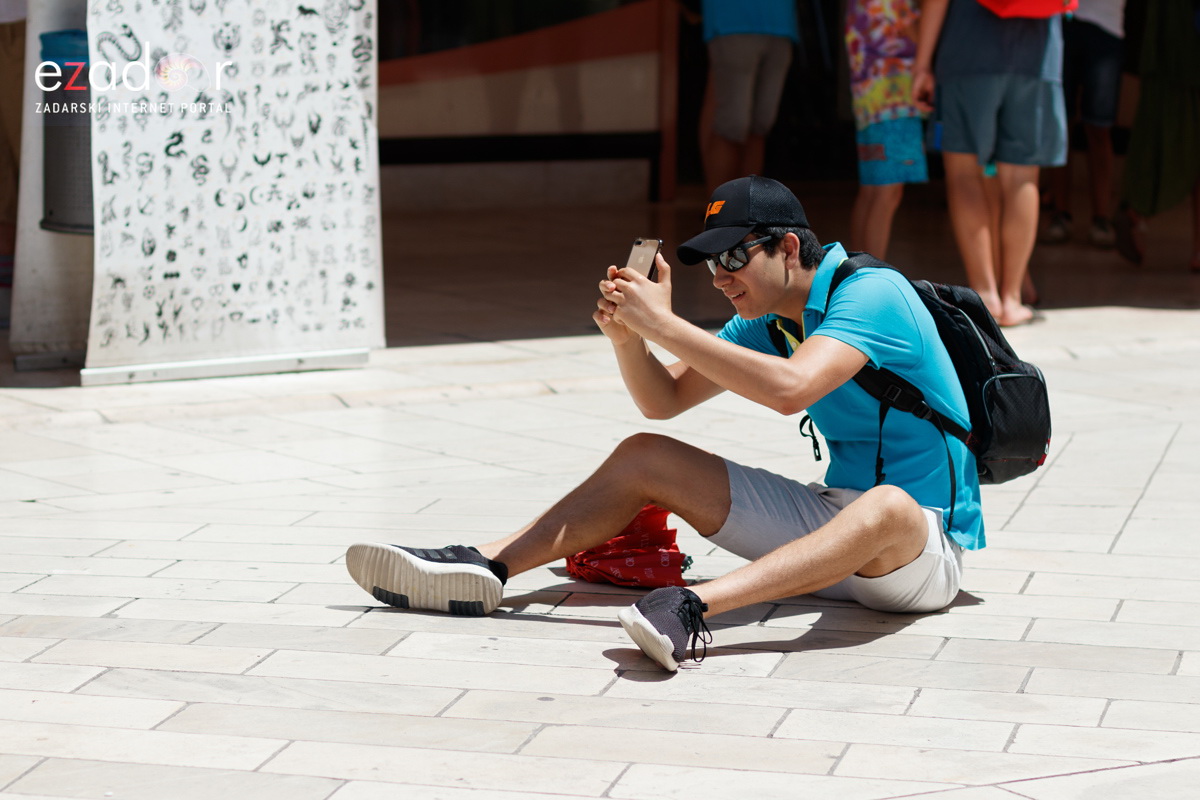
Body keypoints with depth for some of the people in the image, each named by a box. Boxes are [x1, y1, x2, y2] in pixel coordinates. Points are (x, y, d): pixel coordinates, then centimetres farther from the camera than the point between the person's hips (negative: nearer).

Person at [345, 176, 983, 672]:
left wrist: (664, 324, -28)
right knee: (643, 458, 3)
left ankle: (693, 607, -60)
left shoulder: (871, 293, -18)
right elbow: (663, 400, 12)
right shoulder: (766, 318, 9)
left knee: (885, 506, -45)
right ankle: (485, 569, -6)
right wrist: (626, 335, -9)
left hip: (923, 548, -8)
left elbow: (790, 389, -34)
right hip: (831, 520, 8)